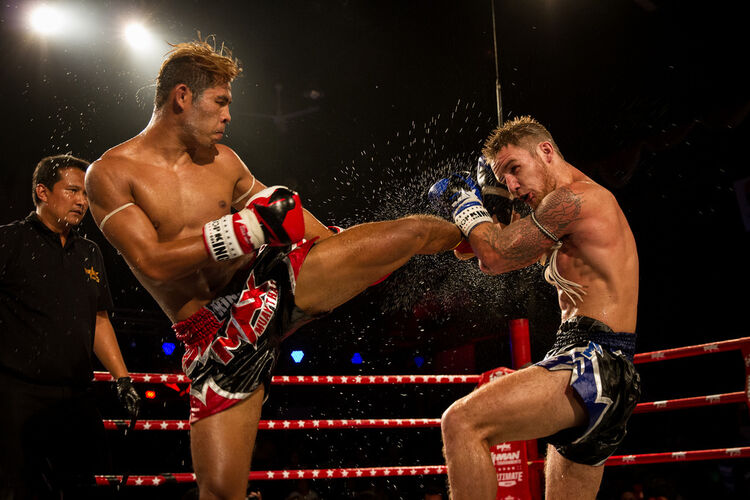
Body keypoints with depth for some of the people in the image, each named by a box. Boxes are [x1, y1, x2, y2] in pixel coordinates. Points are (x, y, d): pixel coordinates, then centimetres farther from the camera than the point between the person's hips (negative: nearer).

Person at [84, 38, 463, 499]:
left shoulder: (223, 161, 10)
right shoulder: (110, 174, -5)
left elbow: (285, 211, 21)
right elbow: (152, 263, -17)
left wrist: (354, 259, 21)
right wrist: (245, 230, -22)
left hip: (277, 282, 4)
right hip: (217, 336, -3)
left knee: (414, 232, -4)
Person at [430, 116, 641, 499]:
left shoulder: (574, 197, -8)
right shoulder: (593, 206, 25)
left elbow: (494, 257, -7)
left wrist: (466, 204, 9)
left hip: (592, 365, -11)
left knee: (461, 421, -24)